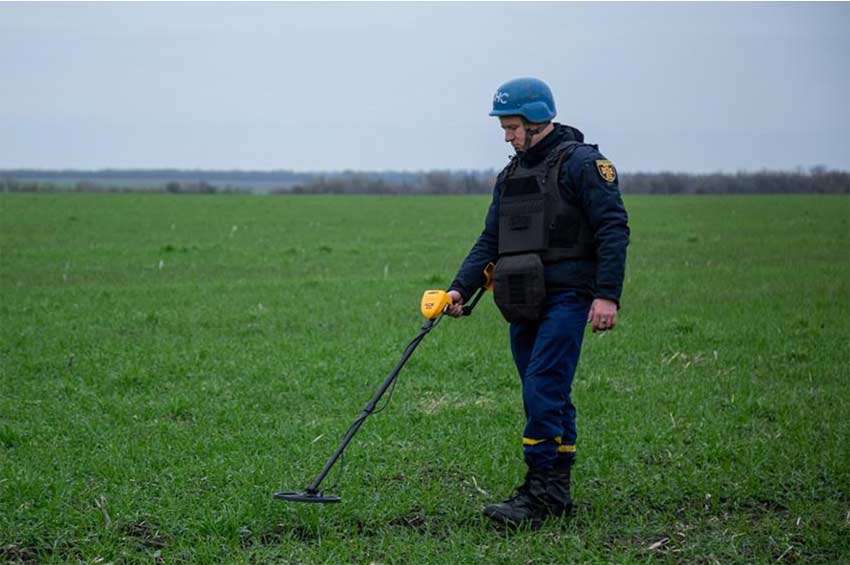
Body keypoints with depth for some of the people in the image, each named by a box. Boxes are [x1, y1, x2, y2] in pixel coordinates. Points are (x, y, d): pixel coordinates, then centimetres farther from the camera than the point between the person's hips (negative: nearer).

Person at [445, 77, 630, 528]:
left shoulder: (582, 164, -6)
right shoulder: (510, 176, 18)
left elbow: (613, 230, -11)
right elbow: (490, 241, 17)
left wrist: (607, 295, -19)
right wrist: (460, 288, 3)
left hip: (566, 297, -8)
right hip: (524, 304, 8)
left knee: (542, 390, -14)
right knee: (549, 397, 9)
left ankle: (541, 492, -13)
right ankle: (556, 492, 13)